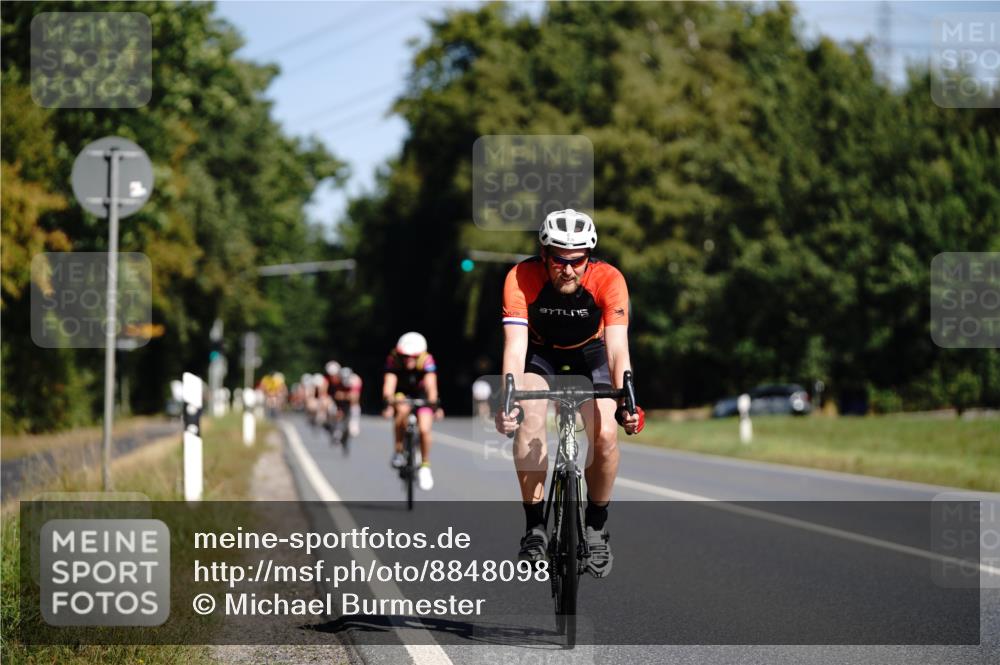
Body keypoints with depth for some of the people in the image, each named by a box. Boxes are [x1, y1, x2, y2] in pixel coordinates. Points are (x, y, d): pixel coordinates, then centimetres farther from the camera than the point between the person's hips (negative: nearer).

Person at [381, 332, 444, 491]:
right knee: (403, 410, -34)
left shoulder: (427, 361, -30)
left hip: (421, 395, 0)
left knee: (424, 429, -17)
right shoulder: (394, 360, -29)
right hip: (401, 394, 0)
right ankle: (398, 451, -18)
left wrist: (434, 405, -57)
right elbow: (389, 384, -40)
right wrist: (388, 404, -57)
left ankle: (425, 467, 6)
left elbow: (431, 385, -40)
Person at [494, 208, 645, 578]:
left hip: (589, 354, 0)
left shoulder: (608, 280, -30)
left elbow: (617, 348, -36)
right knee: (529, 421, -28)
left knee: (605, 435, -22)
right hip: (540, 352, 0)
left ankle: (596, 527, 1)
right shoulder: (522, 278, -30)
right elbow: (515, 345, -37)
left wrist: (625, 403, -52)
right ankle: (534, 528, -15)